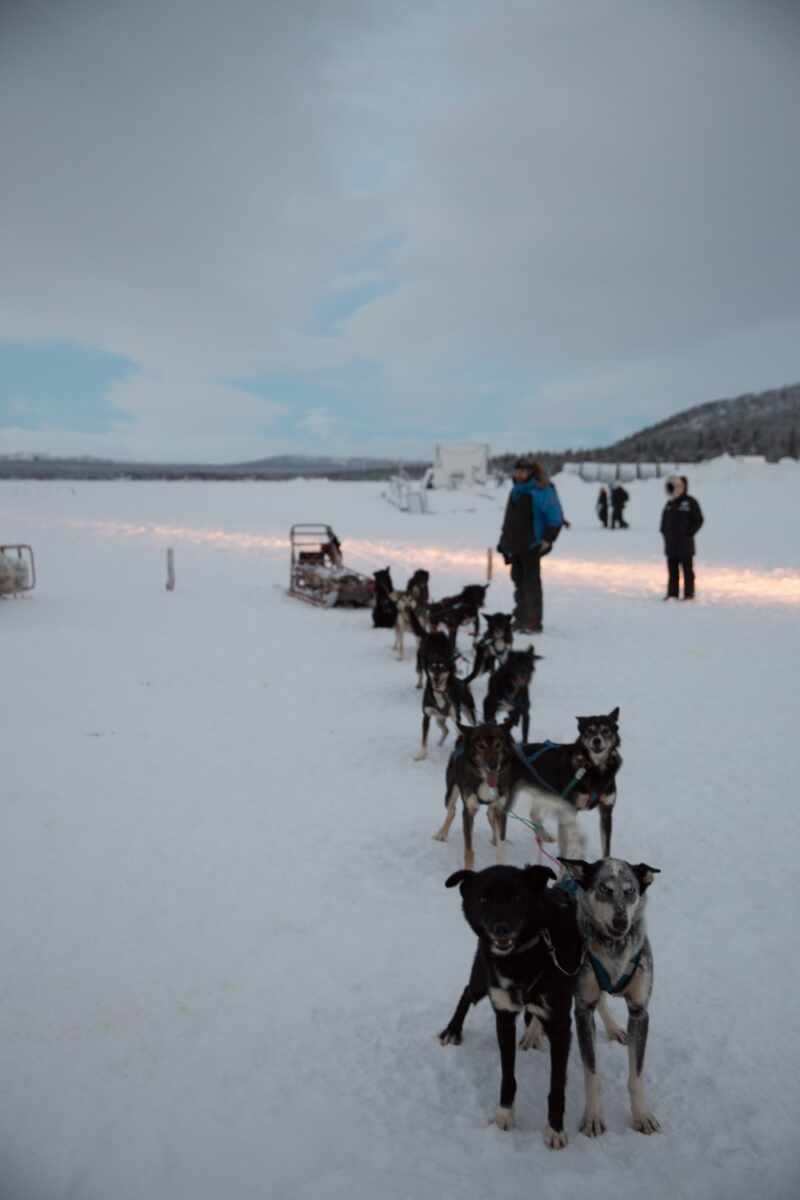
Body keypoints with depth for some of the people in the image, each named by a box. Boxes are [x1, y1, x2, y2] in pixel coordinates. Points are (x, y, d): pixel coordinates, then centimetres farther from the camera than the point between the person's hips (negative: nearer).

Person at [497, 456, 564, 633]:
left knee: (531, 582, -6)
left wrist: (547, 539, -16)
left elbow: (555, 518, -13)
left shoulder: (541, 491, -12)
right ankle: (520, 619, 22)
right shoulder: (516, 490, 14)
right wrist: (505, 540, 18)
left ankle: (533, 623, -2)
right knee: (518, 579, 13)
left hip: (531, 545, -8)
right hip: (515, 544, 8)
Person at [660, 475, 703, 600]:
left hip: (685, 543, -6)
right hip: (671, 543, 6)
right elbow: (664, 520, 22)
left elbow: (698, 520, -6)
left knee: (687, 569, 1)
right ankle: (672, 593, 15)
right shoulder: (669, 503, 12)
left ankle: (689, 594, 5)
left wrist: (689, 533, -12)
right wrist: (664, 532, 8)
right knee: (672, 570, 9)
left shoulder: (690, 502, -6)